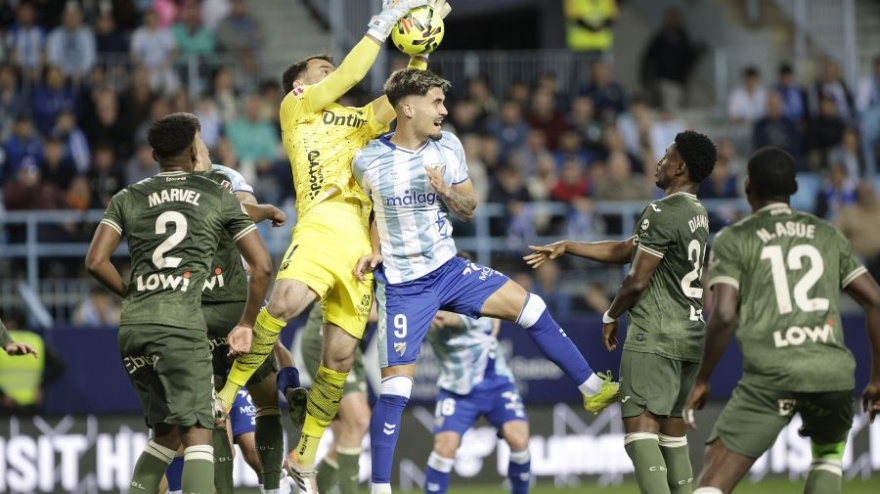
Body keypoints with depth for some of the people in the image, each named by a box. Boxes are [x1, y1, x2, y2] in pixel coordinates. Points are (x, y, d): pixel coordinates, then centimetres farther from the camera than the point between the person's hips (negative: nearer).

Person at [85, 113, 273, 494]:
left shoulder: (128, 199, 15)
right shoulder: (220, 197, 10)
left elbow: (96, 262, 4)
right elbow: (262, 266, 7)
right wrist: (246, 325, 17)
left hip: (132, 327, 4)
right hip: (181, 323, -4)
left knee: (167, 431, 20)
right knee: (197, 437, -7)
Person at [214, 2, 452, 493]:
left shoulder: (358, 121, 30)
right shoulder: (296, 109, 13)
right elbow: (350, 75, 3)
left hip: (362, 241, 6)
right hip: (322, 225, -6)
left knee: (340, 356, 0)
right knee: (287, 301, -34)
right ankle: (228, 392, -21)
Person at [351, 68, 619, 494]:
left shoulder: (448, 148, -3)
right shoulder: (368, 162, -12)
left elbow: (468, 209, 4)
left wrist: (448, 192, -17)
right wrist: (376, 251, -5)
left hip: (449, 270, 4)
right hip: (403, 285, -4)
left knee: (527, 306, -8)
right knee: (395, 386, -7)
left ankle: (594, 390, 5)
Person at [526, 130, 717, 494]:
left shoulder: (662, 213, -14)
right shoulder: (697, 214, 16)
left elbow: (637, 281, -13)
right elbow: (625, 251, 22)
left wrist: (611, 316, 5)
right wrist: (566, 247, 24)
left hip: (656, 336, -10)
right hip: (691, 331, 10)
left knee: (639, 428, -13)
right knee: (671, 426, 15)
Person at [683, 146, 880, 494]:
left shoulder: (734, 240, 8)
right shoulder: (828, 236, 20)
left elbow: (724, 316, -5)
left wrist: (702, 381, 6)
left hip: (770, 374, -3)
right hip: (833, 371, 3)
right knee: (829, 452, 33)